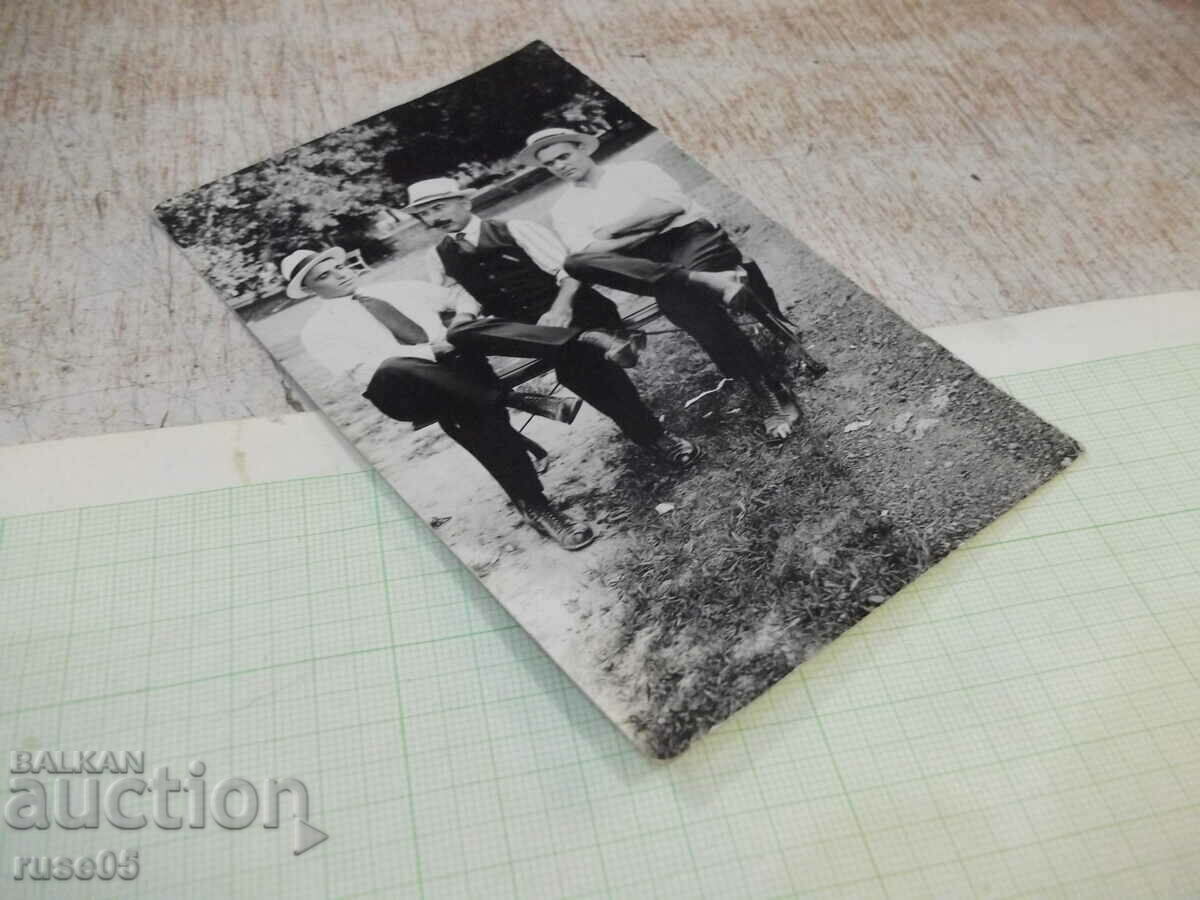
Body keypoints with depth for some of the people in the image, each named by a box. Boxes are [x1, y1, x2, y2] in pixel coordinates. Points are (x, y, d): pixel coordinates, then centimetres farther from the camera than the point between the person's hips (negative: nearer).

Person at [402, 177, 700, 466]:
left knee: (577, 358, -34)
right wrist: (461, 324, -17)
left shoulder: (513, 230, 3)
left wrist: (561, 308, -23)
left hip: (572, 310, -2)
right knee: (459, 333, -28)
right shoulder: (437, 259, 14)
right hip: (521, 328, 3)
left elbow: (569, 269, -5)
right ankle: (587, 339, -35)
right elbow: (464, 301, 7)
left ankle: (652, 436, -14)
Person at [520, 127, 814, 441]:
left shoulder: (635, 169, 15)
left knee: (678, 296, -37)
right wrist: (648, 227, -7)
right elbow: (587, 253, 0)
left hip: (686, 235, -2)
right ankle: (704, 280, -37)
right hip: (640, 262, 2)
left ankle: (772, 391, -35)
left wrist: (612, 228, -4)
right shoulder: (564, 209, 19)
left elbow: (671, 203, -2)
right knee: (574, 262, -29)